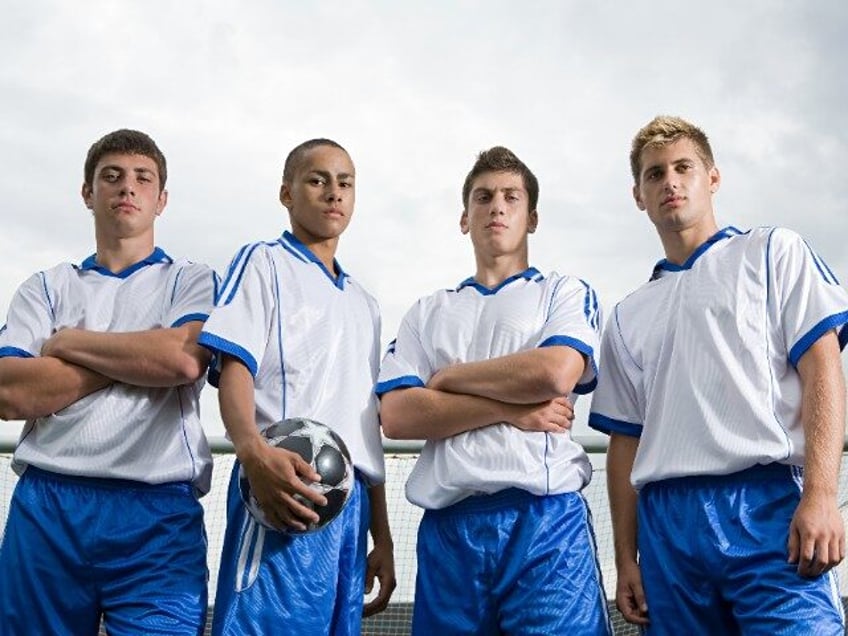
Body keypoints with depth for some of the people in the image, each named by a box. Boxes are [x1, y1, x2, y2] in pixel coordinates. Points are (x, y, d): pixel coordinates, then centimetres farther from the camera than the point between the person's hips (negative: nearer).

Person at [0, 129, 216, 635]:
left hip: (158, 512, -2)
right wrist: (140, 357, -5)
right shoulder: (48, 287, 15)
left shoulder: (191, 281, 11)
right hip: (46, 505, 2)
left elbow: (185, 357, -12)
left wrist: (70, 343, -1)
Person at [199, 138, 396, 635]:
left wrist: (383, 537, 20)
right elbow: (233, 366, -8)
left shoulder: (364, 303, 26)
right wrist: (254, 450, -29)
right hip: (285, 490, -6)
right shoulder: (264, 263, 7)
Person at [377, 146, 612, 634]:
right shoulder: (428, 313, 18)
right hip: (447, 526, 3)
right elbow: (396, 415, 2)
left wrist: (448, 377, 1)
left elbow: (556, 371, -11)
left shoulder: (565, 293, 11)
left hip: (545, 519, -2)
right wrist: (512, 410, -8)